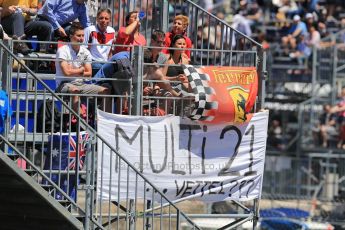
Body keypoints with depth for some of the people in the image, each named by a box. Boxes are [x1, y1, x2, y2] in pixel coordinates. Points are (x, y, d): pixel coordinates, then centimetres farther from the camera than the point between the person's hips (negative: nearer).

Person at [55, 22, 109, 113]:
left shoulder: (85, 52, 10)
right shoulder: (63, 51, -8)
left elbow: (89, 73, 4)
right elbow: (67, 72, -17)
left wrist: (73, 71, -8)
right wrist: (81, 70, 0)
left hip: (81, 83, 7)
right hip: (65, 84, -7)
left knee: (105, 91, -8)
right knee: (75, 90, -41)